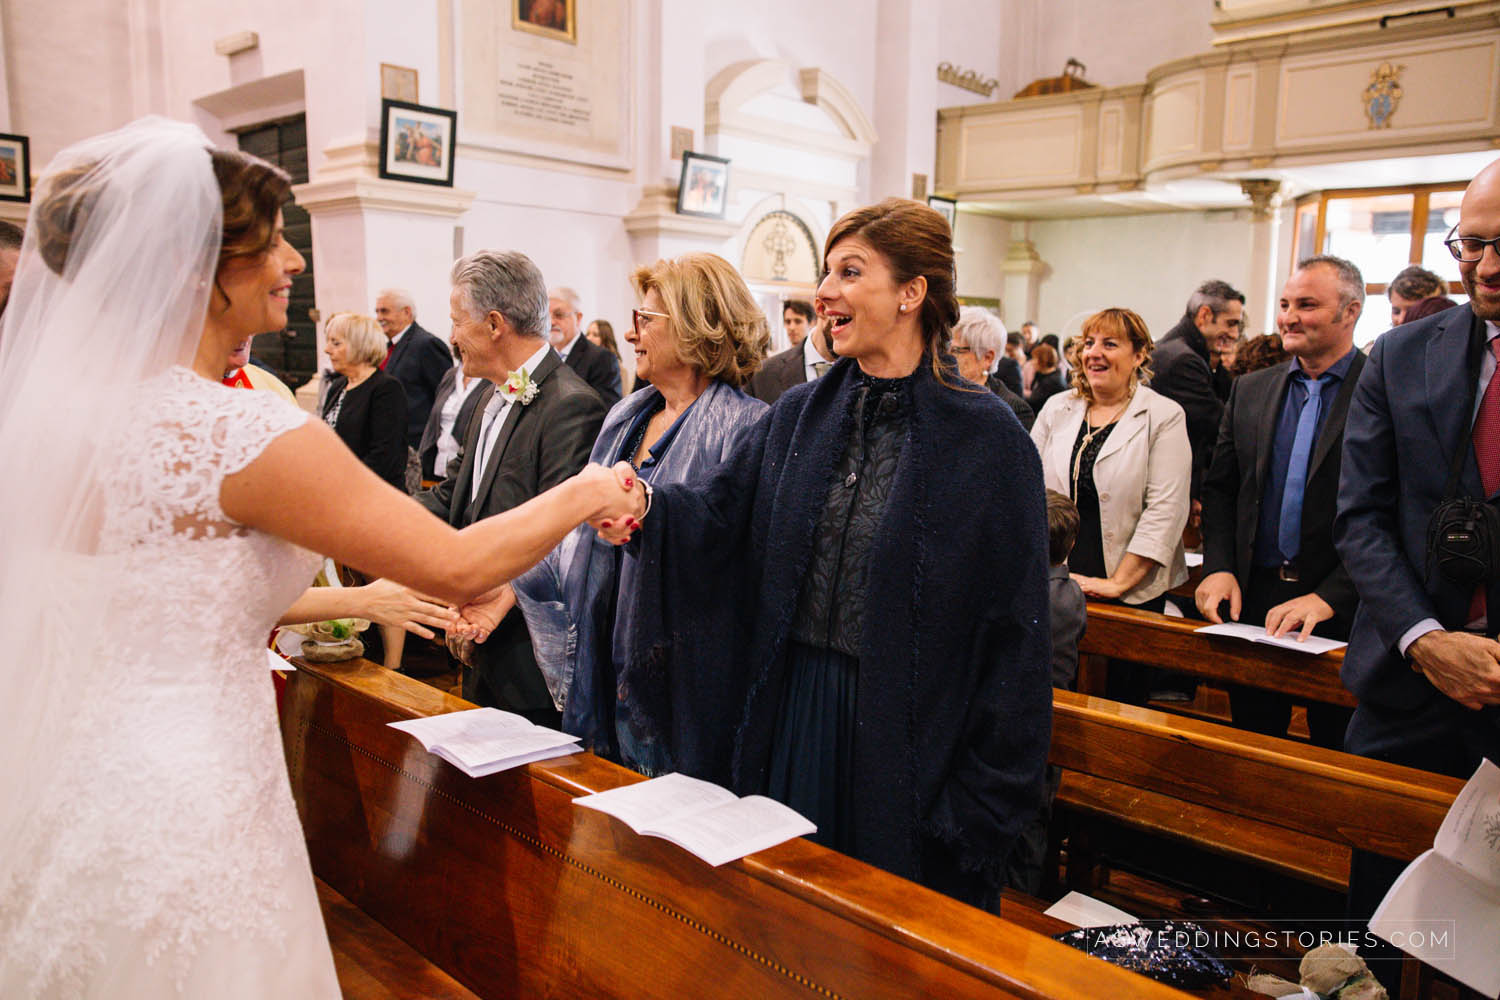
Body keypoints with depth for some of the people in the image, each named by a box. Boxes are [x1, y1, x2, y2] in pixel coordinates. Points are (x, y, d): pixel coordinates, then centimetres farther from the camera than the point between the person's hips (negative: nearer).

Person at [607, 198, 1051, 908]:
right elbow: (719, 509, -4)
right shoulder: (799, 414, 5)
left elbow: (1014, 620, -12)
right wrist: (645, 505, -27)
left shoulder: (985, 437, -11)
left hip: (909, 736, -4)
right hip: (792, 716, 4)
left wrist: (985, 795, -13)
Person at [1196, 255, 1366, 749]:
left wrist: (1329, 597, -20)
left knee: (1337, 749, 10)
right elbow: (1219, 489, 11)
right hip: (1253, 598, 4)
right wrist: (1219, 569, -3)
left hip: (1341, 607, -4)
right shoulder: (1250, 390, 9)